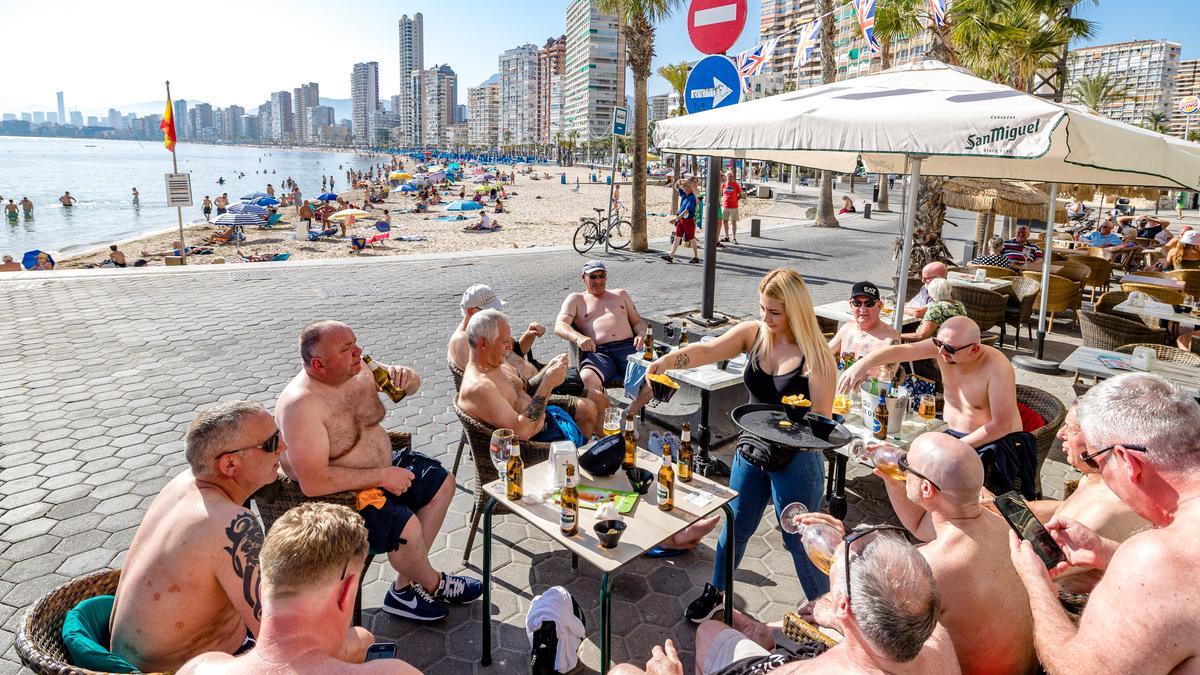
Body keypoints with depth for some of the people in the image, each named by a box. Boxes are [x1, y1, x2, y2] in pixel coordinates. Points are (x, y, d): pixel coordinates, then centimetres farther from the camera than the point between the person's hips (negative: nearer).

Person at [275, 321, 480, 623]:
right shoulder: (301, 404, -30)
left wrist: (404, 376, -19)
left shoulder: (358, 369, -8)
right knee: (406, 527, -25)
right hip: (337, 494, -9)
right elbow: (313, 482, -33)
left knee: (442, 482, 10)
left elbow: (413, 385, 7)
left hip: (381, 466, 9)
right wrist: (382, 477, -25)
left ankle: (405, 587, 10)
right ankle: (433, 584, 10)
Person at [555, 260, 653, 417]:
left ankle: (629, 414, -11)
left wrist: (642, 333, 2)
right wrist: (578, 337, -19)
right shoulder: (576, 299, 20)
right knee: (588, 379, -38)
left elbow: (638, 321, 28)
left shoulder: (620, 294, 31)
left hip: (628, 347, 3)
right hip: (597, 352, -2)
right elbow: (559, 326, 4)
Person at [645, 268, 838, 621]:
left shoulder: (816, 355, -18)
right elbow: (708, 350, -21)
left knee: (799, 541, 10)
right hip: (751, 450, 4)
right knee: (736, 526, 20)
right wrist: (669, 358, -39)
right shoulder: (753, 333, -7)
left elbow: (822, 420, -15)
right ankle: (716, 591, 44)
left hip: (796, 460, -4)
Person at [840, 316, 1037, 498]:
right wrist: (862, 364, -38)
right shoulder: (941, 347, -9)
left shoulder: (997, 367, -24)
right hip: (952, 435, 6)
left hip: (994, 441, -6)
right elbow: (899, 350, -20)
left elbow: (1002, 425, -25)